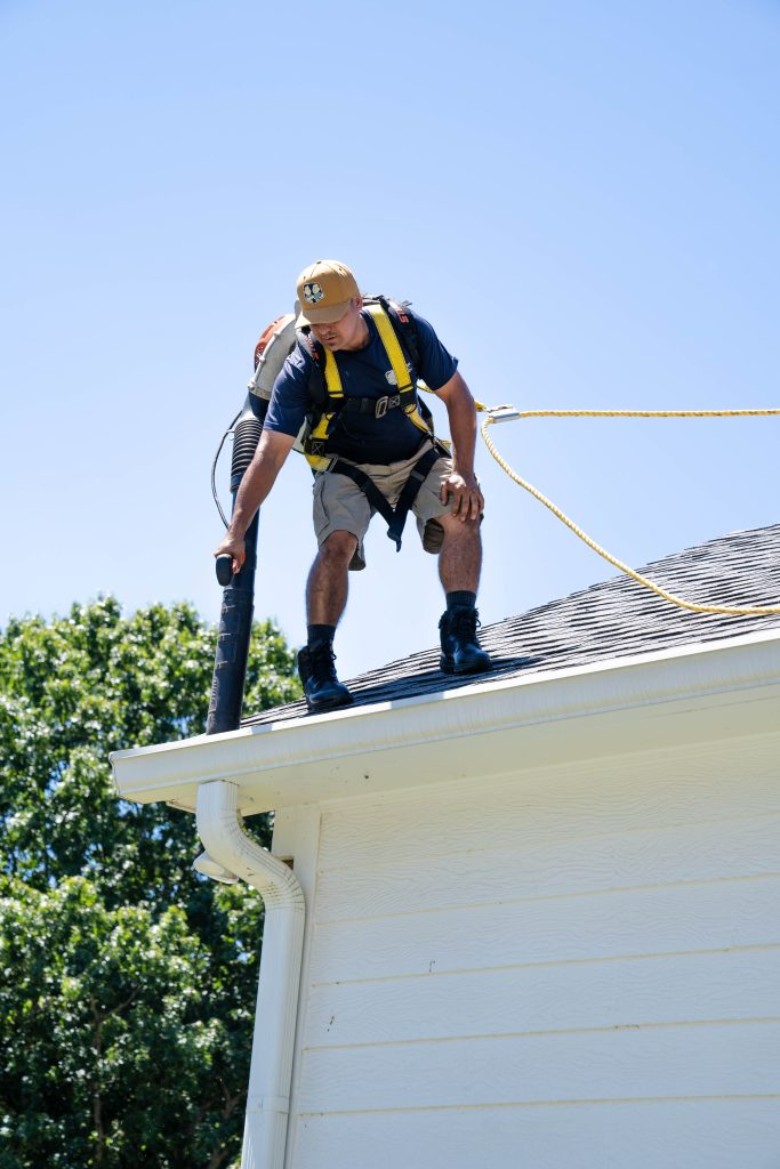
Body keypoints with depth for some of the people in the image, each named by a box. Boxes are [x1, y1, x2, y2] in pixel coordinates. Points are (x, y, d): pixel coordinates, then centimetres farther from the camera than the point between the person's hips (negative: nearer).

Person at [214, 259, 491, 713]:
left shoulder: (406, 327, -20)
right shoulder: (302, 369, -23)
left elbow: (457, 395, -8)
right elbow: (269, 455, -25)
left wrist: (464, 471, -18)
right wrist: (236, 533, -32)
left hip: (419, 457, 2)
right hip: (349, 469, -2)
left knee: (462, 514, -24)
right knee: (336, 543, -28)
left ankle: (460, 637, -21)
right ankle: (318, 662, -22)